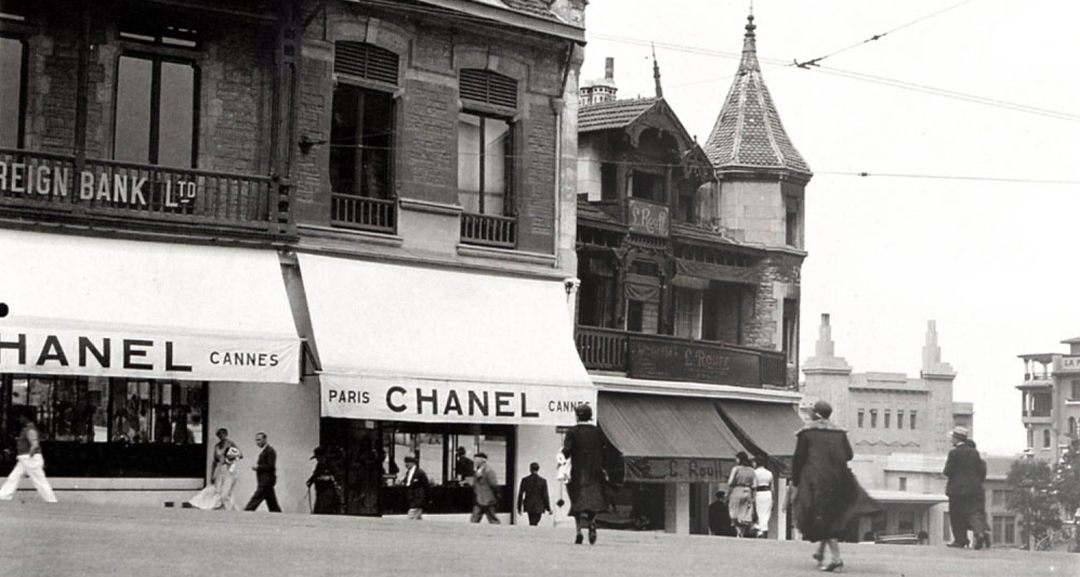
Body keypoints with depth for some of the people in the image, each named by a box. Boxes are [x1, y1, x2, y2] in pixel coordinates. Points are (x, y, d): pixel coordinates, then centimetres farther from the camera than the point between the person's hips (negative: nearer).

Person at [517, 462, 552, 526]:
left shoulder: (525, 480, -4)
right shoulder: (543, 481, -7)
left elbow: (520, 494, -2)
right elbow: (545, 495, -7)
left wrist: (519, 508, 6)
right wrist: (548, 509, 0)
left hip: (529, 506, 2)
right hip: (539, 506, -2)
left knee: (532, 522, 19)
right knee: (534, 523, 0)